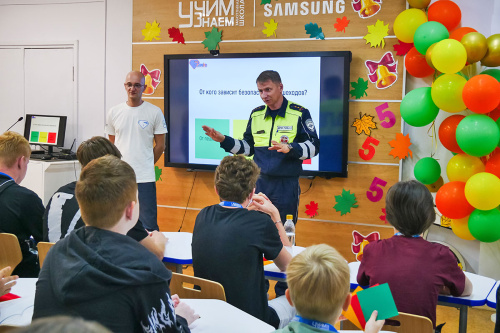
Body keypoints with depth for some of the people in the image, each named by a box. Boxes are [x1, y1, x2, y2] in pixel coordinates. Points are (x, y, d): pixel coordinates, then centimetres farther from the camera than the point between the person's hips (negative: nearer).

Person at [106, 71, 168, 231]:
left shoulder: (154, 112, 0)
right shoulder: (114, 112, 8)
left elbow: (160, 145, 5)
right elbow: (112, 144, 17)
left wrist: (145, 165, 8)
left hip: (145, 178, -3)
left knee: (148, 225, -3)